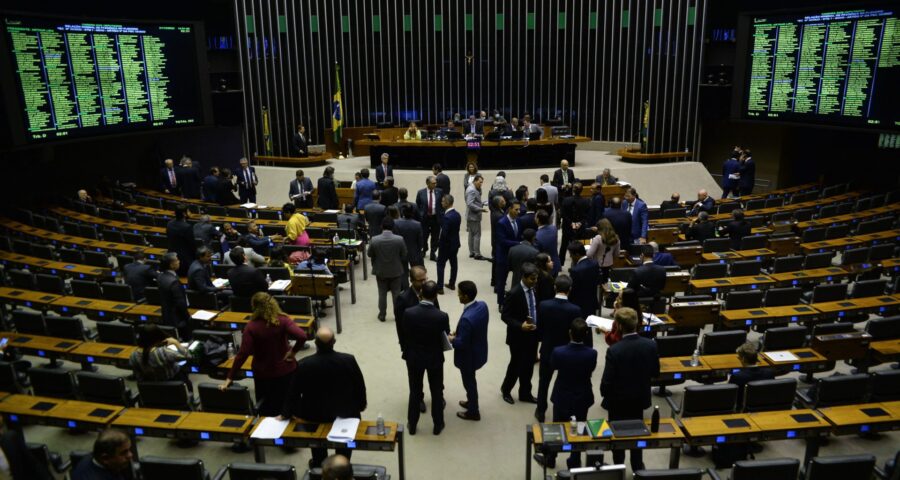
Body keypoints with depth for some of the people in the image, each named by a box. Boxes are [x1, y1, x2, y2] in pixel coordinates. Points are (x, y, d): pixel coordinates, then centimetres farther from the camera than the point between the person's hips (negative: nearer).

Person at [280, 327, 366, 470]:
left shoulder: (303, 364, -23)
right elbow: (360, 386, -8)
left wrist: (286, 414, 8)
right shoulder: (349, 360, -22)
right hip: (345, 413, 0)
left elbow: (293, 392, -10)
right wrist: (361, 405, 11)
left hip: (315, 415, 1)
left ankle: (318, 464, 44)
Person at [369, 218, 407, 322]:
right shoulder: (399, 239, -18)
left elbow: (370, 255, -4)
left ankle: (382, 315, 21)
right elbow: (404, 256, -7)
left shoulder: (374, 240, -18)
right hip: (395, 271, 0)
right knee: (396, 293, 13)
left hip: (380, 271, 0)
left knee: (382, 294, 13)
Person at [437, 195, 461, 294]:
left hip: (447, 245, -8)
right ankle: (452, 284, 29)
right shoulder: (457, 214, 1)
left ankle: (440, 287, 4)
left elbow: (444, 233, -25)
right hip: (455, 243, 8)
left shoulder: (447, 217, -26)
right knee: (454, 263, 17)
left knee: (440, 265, 2)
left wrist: (440, 243, -9)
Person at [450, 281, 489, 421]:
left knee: (469, 382, 15)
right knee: (470, 380, 29)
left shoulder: (467, 318, -37)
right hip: (479, 351, 8)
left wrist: (452, 340, -9)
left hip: (469, 356, -8)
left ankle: (473, 412, 34)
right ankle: (471, 402, 50)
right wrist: (459, 332, 6)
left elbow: (462, 343, -28)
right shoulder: (482, 305, -11)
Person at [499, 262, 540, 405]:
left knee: (529, 365, 16)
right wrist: (520, 326, -30)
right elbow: (505, 316, -18)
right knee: (516, 365, 9)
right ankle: (505, 389, 34)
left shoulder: (535, 289, -2)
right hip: (518, 335, -6)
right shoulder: (514, 293, -21)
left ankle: (525, 393, 34)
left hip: (533, 333, 6)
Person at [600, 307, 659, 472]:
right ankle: (638, 467, 38)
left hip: (618, 400, -4)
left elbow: (607, 380, -21)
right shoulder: (650, 345, -16)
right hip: (640, 398, 4)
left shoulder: (614, 350, -28)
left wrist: (604, 393, 0)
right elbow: (655, 373, -3)